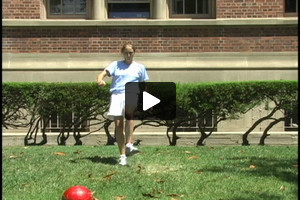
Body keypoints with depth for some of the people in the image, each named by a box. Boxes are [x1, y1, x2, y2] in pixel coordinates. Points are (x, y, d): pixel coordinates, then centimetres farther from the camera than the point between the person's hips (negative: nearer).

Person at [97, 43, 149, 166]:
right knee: (118, 125, -7)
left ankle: (129, 144, -39)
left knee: (129, 112, -35)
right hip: (116, 95, 1)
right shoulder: (116, 65, 18)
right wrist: (100, 80, -20)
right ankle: (122, 155, 2)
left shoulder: (140, 67, 19)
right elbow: (104, 73, 3)